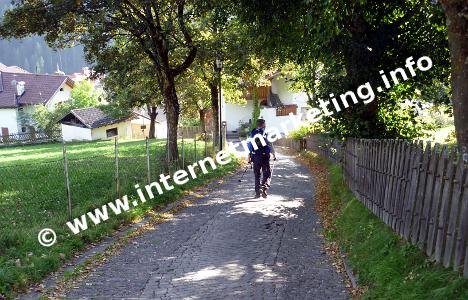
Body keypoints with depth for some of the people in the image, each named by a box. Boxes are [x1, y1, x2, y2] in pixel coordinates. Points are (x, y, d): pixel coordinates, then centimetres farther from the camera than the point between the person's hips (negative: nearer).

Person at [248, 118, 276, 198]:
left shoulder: (252, 133, 7)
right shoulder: (265, 133, -4)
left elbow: (249, 145, 7)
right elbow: (270, 145, -3)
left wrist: (249, 157, 13)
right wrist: (274, 155, 10)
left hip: (255, 157, 4)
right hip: (264, 156, -3)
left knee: (257, 175, 12)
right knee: (267, 174, 5)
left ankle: (257, 192, 13)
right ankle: (264, 187, -18)